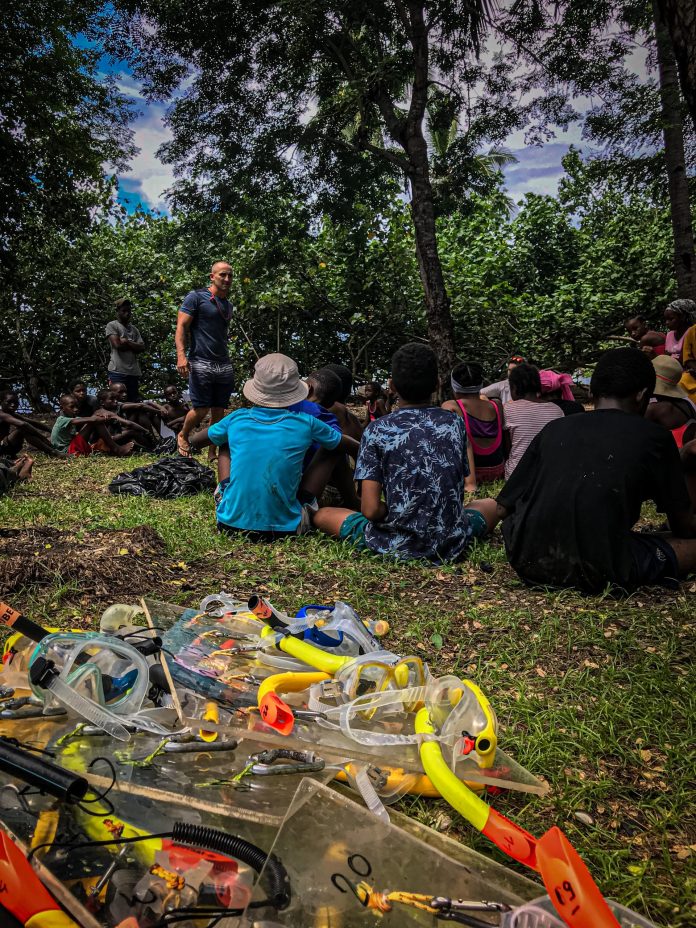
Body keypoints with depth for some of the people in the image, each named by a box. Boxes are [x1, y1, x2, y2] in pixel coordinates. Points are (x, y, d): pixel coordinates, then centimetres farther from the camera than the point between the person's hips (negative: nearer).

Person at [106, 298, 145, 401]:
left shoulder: (134, 329, 21)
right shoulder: (111, 325, 4)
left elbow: (142, 348, 9)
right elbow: (117, 345, -11)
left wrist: (127, 342, -4)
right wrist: (133, 345, 3)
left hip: (134, 372, 6)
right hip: (118, 371, -6)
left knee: (135, 402, 3)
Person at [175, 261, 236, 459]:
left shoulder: (228, 305, 19)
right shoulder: (196, 297, -2)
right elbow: (181, 326, -8)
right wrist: (181, 355, -22)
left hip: (224, 366, 6)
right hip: (201, 363, -6)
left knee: (219, 411, 5)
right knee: (200, 410, -6)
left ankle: (213, 452, 15)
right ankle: (182, 436, 22)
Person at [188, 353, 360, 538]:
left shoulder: (237, 419, 0)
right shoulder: (305, 423, -5)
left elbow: (194, 442, 20)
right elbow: (350, 446, 14)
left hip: (231, 523, 3)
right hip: (283, 527, -2)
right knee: (332, 448, 12)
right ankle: (306, 509, 9)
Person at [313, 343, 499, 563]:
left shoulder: (377, 430, -9)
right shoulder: (455, 423, 0)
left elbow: (370, 509, -14)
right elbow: (458, 493, 9)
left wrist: (394, 512, 6)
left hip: (397, 545, -2)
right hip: (452, 545, 3)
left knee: (321, 514, 17)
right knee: (490, 504, 33)